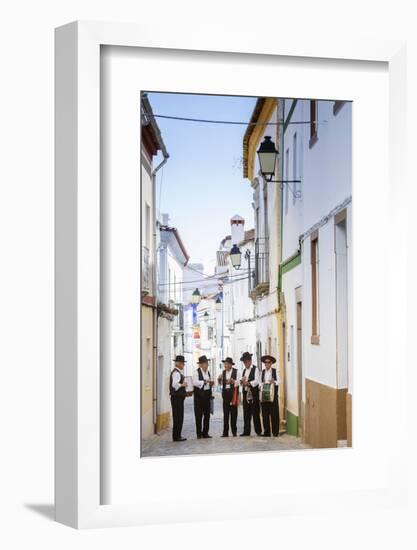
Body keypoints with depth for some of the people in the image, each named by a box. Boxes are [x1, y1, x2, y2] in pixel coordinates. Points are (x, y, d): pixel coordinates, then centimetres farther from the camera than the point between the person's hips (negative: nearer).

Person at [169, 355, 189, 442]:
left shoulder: (178, 372, 17)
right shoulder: (176, 373, -16)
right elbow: (175, 384, -31)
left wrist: (184, 392, 19)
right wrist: (182, 385, -18)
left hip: (179, 397, 10)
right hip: (177, 397, -10)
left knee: (179, 417, 13)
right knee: (178, 417, -6)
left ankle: (177, 435, 19)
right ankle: (176, 436, -2)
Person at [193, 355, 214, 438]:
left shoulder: (208, 372, 14)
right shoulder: (197, 372, -8)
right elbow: (195, 382, -22)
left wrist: (211, 383, 0)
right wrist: (205, 381, -23)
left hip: (207, 394, 7)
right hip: (199, 395, -6)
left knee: (207, 414, 9)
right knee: (199, 415, -1)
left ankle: (205, 433, 17)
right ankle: (199, 434, 5)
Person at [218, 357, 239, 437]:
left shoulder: (236, 371, -1)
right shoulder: (223, 372, 12)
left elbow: (237, 383, -6)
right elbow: (221, 383, 13)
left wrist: (233, 381, -25)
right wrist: (219, 379, -7)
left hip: (233, 393, -3)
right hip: (225, 393, 3)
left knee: (233, 412, 1)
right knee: (225, 413, 2)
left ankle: (234, 431, 8)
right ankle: (225, 432, 3)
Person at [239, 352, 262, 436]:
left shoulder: (255, 369, -3)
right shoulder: (244, 371, 18)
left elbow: (256, 381, -14)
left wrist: (248, 383, -28)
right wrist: (242, 382, -5)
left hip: (254, 393, -6)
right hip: (245, 393, 6)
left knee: (255, 413, -4)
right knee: (246, 413, 6)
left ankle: (258, 431, 2)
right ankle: (246, 431, 9)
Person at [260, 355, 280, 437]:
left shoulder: (276, 371, 6)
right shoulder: (262, 372, 15)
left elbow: (278, 382, -1)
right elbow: (261, 382, 13)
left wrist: (274, 382, -20)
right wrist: (261, 389, -4)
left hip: (273, 394, -3)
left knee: (274, 413, -4)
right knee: (265, 414, 1)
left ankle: (275, 432, 1)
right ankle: (266, 432, 5)